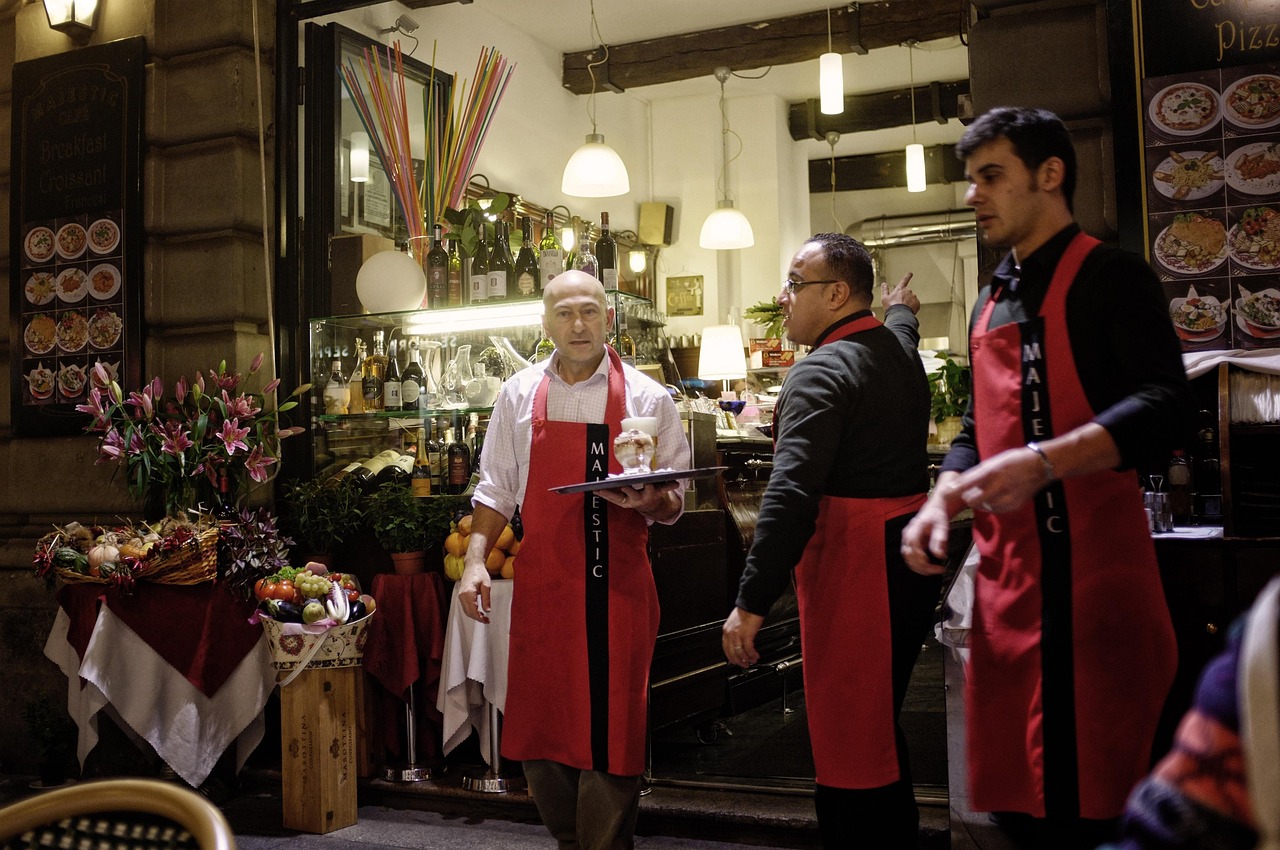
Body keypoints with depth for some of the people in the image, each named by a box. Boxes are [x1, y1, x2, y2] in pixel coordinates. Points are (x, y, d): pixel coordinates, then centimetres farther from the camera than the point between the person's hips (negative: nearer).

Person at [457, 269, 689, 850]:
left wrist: (650, 503, -18)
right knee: (536, 727, 9)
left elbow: (673, 501, 3)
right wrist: (476, 559, 1)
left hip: (617, 589, -2)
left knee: (609, 732, 1)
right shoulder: (519, 394, 7)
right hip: (541, 585, 2)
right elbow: (496, 488, 10)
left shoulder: (647, 398, 1)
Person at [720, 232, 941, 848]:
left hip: (853, 566, -10)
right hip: (909, 557, 10)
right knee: (879, 727, 21)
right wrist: (902, 310, 64)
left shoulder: (821, 372, -16)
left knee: (845, 738, -4)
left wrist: (751, 604, -25)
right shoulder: (899, 349, 12)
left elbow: (790, 495, -25)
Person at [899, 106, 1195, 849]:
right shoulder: (992, 303, 18)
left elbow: (1167, 405, -18)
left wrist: (1044, 462, -31)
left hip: (1093, 574, -7)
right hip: (1006, 576, 8)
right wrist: (941, 503, 5)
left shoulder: (1109, 277, -4)